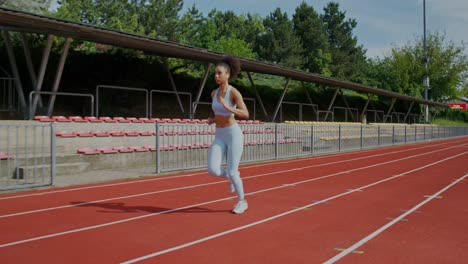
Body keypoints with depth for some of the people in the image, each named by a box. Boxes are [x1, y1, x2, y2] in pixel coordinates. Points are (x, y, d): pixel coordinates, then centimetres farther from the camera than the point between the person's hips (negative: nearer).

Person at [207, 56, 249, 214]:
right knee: (213, 170, -11)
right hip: (219, 137, 6)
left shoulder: (234, 92, -13)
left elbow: (245, 115, -24)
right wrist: (213, 119, 4)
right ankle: (232, 177, 24)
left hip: (234, 135, -6)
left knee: (231, 172, -7)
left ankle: (242, 202, 18)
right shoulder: (214, 93, 8)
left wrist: (228, 107, -37)